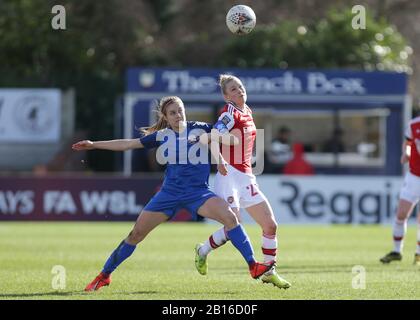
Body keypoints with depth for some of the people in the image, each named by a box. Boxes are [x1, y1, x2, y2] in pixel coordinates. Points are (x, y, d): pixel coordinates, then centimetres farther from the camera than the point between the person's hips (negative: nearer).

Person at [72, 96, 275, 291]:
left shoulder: (200, 129, 0)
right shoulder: (161, 136, 4)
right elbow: (128, 144, 10)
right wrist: (94, 145, 10)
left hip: (198, 192, -2)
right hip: (170, 193, 2)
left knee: (230, 217, -25)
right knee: (137, 233, 0)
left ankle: (253, 266, -20)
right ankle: (104, 275, 12)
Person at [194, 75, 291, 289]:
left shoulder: (246, 112, 13)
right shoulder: (230, 114, -11)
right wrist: (220, 160, -41)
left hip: (246, 177, 8)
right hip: (229, 175, -8)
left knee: (270, 225, 5)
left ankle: (269, 272, 16)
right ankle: (202, 251, 11)